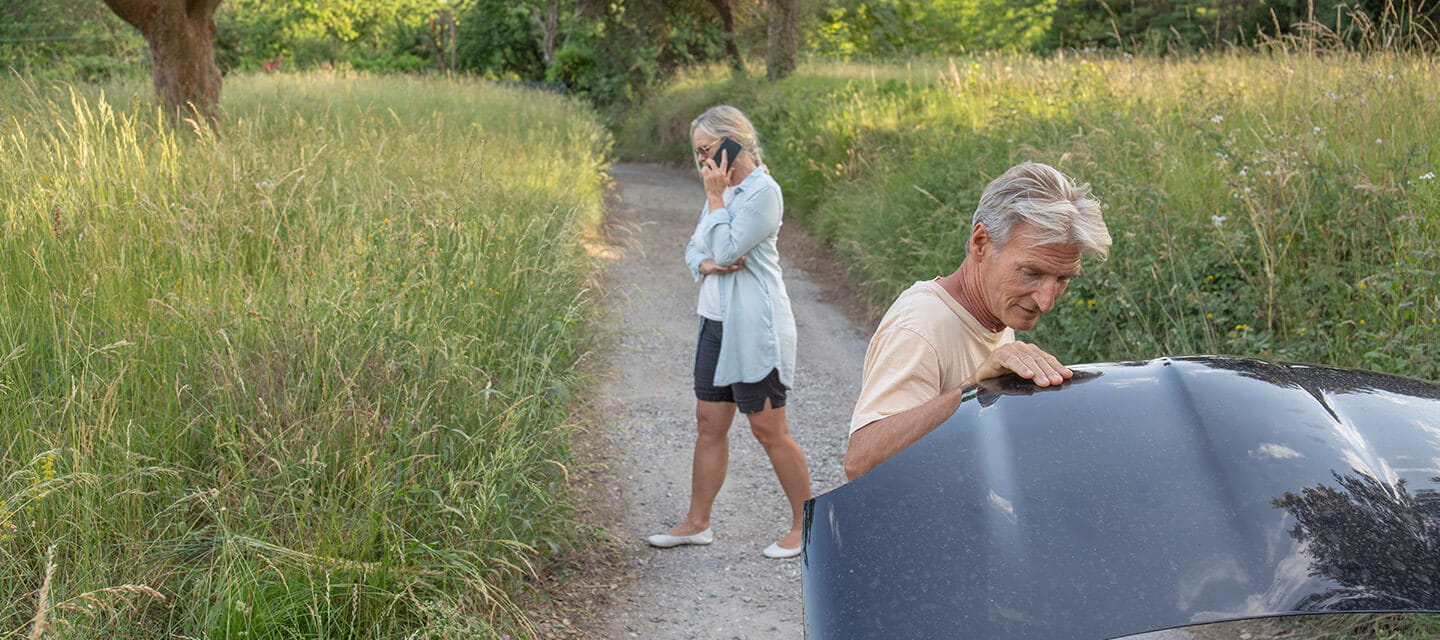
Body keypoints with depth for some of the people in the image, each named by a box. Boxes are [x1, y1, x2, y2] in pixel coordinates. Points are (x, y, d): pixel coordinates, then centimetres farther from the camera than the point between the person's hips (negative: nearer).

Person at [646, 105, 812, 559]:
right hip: (718, 320, 9)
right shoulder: (723, 189, 13)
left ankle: (806, 526, 12)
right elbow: (694, 249, 15)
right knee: (709, 422, 12)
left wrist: (715, 197, -12)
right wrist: (707, 264, -7)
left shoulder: (762, 191, -14)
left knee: (768, 430, -1)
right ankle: (698, 523, 22)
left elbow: (727, 249, -21)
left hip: (755, 326, -9)